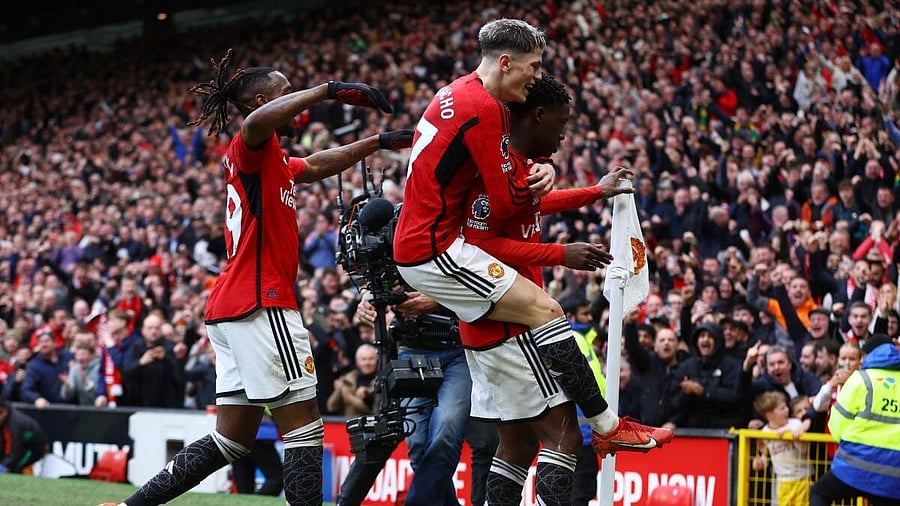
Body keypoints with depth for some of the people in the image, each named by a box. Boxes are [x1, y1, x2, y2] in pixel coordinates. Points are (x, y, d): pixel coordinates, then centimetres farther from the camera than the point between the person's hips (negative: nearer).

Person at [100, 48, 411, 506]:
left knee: (232, 440, 11)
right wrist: (330, 89, -30)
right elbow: (256, 121, -31)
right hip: (261, 304, -10)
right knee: (305, 429, -10)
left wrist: (382, 142, 40)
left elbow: (318, 165, 39)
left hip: (231, 310, 10)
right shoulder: (250, 149, -6)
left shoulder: (275, 162, 22)